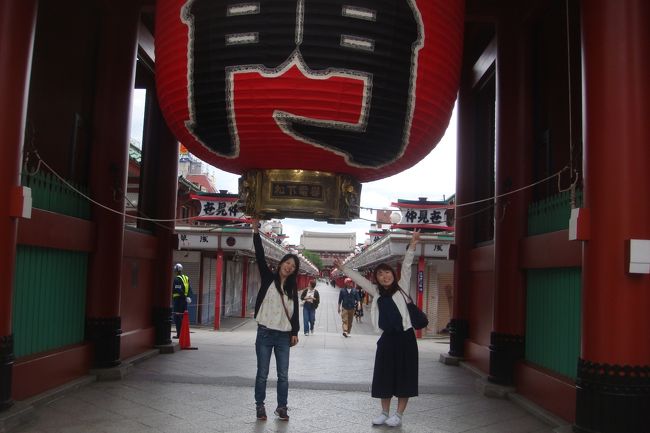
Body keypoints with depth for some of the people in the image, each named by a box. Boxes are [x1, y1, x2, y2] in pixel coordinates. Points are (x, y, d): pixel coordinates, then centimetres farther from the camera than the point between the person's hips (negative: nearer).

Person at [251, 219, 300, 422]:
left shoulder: (292, 287, 8)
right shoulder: (268, 278, 1)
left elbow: (295, 311, 10)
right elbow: (260, 257, -9)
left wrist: (295, 332, 4)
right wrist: (256, 232, -16)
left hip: (284, 336, 2)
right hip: (265, 333, -2)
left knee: (283, 375, 5)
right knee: (262, 374, 4)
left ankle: (281, 407, 18)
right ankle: (260, 406, 17)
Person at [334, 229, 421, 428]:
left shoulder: (401, 288, 2)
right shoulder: (376, 292, 11)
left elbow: (406, 267, -8)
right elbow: (358, 278, 15)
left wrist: (412, 246, -17)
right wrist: (343, 268, 11)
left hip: (405, 337, -4)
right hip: (387, 338, 4)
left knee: (404, 376, 2)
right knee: (384, 376, 8)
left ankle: (398, 415, 10)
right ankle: (384, 413, 21)